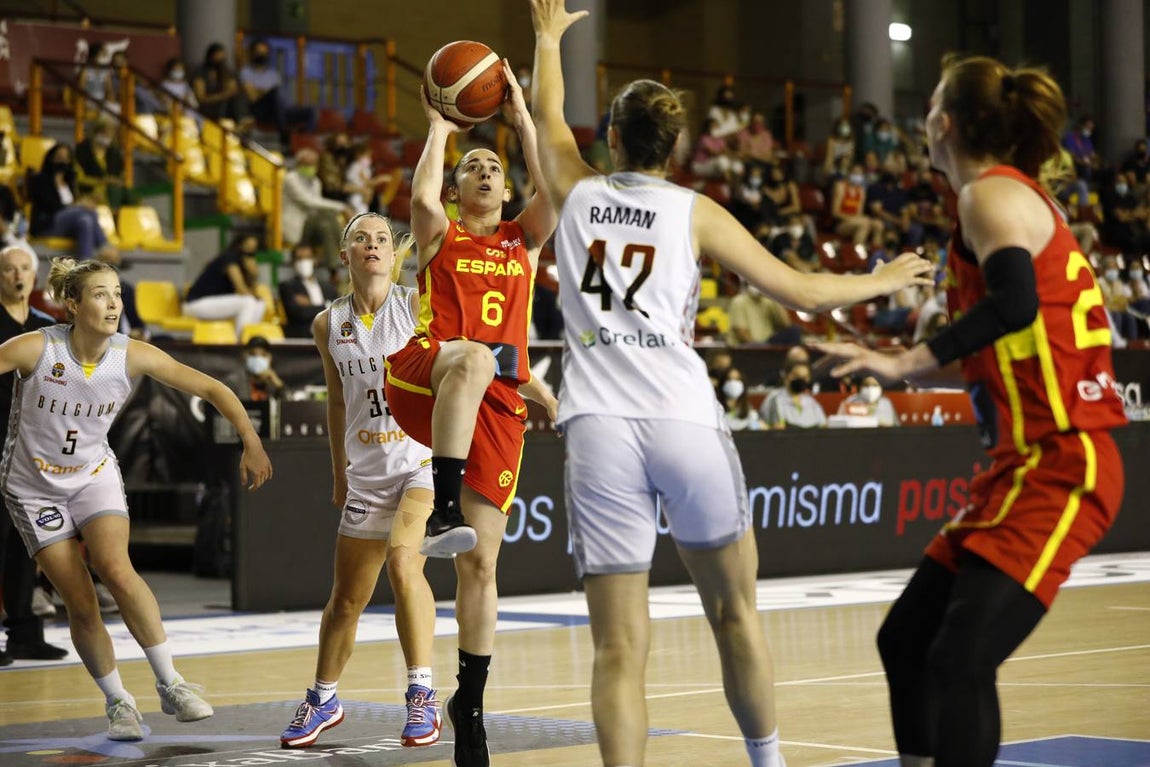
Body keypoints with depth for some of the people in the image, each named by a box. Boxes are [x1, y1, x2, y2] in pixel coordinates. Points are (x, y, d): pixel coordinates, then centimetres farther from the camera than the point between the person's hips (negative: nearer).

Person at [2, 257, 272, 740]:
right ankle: (117, 702, 13)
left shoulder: (133, 356, -13)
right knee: (80, 605, -5)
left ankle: (169, 683, -16)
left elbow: (212, 389, -6)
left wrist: (251, 443, -11)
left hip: (95, 476, 1)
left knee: (115, 568, -25)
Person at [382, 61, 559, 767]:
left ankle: (471, 701, 12)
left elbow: (555, 190, 3)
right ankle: (442, 509, -48)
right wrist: (440, 130, 6)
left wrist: (522, 117, 6)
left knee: (482, 560, 0)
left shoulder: (526, 240, 23)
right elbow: (422, 197, -7)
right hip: (423, 385, -3)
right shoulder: (440, 237, 16)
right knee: (471, 358, -42)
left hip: (497, 403, 3)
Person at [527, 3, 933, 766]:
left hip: (600, 427, 1)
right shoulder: (695, 212, 7)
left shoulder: (577, 193, 13)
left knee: (619, 646, -1)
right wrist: (881, 281, 26)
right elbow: (797, 290, 9)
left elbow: (548, 113, 34)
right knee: (735, 613, 16)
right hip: (684, 420, -1)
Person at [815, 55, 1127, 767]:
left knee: (960, 659, -20)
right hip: (1024, 466, 10)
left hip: (1058, 468, -10)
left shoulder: (993, 194, -10)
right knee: (906, 641, 14)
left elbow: (1017, 302, -29)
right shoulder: (1023, 195, 18)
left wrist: (907, 363, -26)